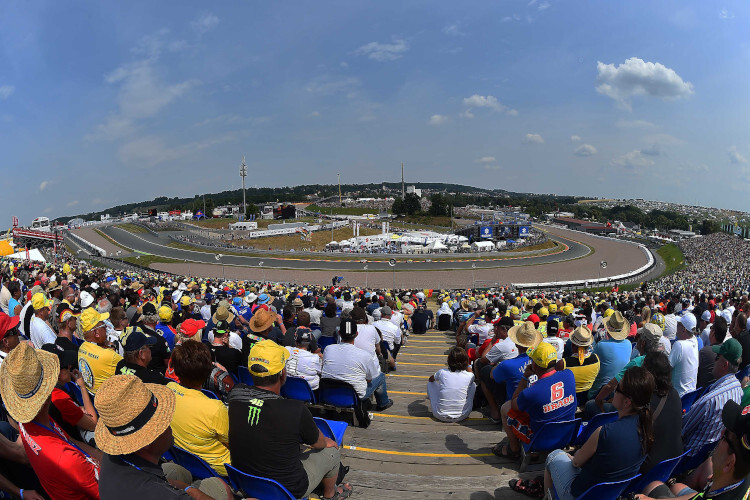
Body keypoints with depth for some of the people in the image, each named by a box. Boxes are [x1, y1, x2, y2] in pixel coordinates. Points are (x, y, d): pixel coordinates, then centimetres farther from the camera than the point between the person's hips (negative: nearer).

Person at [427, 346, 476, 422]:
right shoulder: (469, 376, -9)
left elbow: (431, 379, 17)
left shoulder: (442, 372, -8)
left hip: (441, 415, 0)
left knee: (430, 383, 21)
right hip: (461, 416, 1)